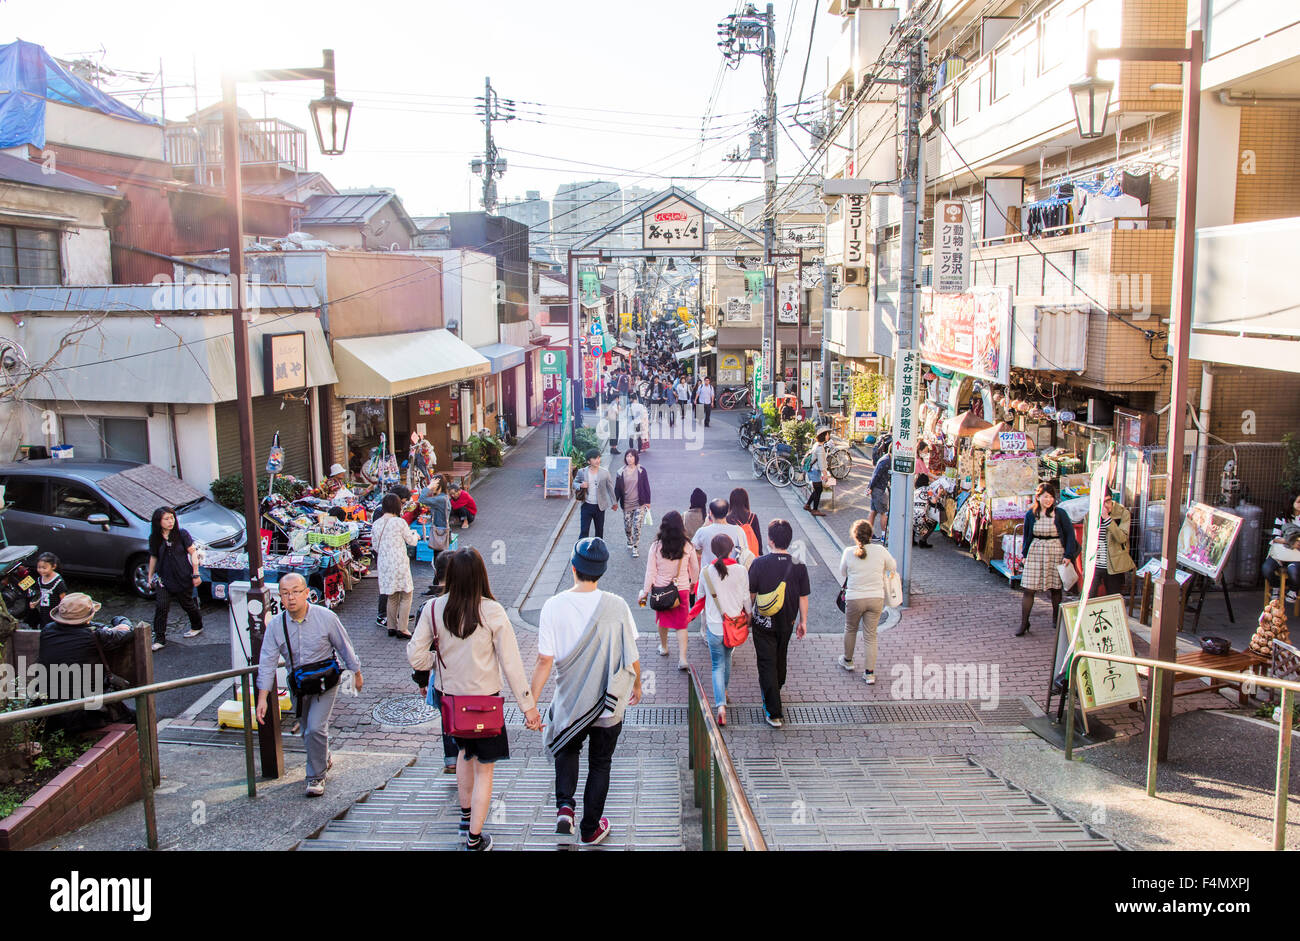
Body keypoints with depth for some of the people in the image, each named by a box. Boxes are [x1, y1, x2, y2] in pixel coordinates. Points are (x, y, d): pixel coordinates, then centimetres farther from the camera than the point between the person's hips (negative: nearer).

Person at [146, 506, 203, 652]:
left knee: (188, 604, 10)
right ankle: (159, 639, -4)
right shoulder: (154, 538, 0)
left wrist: (195, 574, -7)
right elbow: (153, 558, 13)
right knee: (161, 606, -11)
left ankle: (197, 626, 37)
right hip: (163, 578, 2)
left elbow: (193, 552, -4)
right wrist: (150, 576, 17)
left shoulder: (181, 534, -7)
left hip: (183, 578, -2)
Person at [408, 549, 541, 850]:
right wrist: (528, 706, -9)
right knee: (484, 769, 11)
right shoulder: (491, 611, -19)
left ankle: (466, 815, 46)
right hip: (484, 698, -4)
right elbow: (511, 664, -16)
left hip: (449, 695, 4)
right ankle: (474, 839, 18)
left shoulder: (433, 609, -12)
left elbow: (414, 656, -9)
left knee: (464, 752, 29)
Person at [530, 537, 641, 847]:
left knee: (567, 749, 28)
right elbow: (632, 658, -5)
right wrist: (636, 686, 13)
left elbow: (545, 661, -14)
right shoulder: (617, 606, -14)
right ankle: (590, 830, 29)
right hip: (609, 704, 0)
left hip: (569, 702, 0)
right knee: (600, 763, 18)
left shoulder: (553, 606, -16)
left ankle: (565, 805, 9)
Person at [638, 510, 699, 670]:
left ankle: (663, 647, 42)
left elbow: (650, 572, -8)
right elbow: (695, 569, 2)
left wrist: (645, 591, 4)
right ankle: (682, 657, -1)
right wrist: (693, 583, 22)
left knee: (662, 619, 23)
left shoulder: (656, 546, -14)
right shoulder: (687, 546, -11)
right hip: (682, 589, 0)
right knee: (681, 624, 7)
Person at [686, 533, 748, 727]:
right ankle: (724, 691, 43)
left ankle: (721, 704, -9)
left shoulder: (706, 572, -10)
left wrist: (692, 615, 21)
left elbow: (701, 598, 3)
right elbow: (746, 598, -3)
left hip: (714, 625, -1)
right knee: (727, 658, 26)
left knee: (718, 665, 7)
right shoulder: (740, 571, -12)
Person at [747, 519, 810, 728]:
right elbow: (803, 597, -4)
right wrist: (803, 621, 9)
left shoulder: (760, 563, -18)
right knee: (780, 658, 25)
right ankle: (775, 691, 49)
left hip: (764, 623, -3)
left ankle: (774, 713, 0)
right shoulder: (799, 565, -11)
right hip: (787, 622, 3)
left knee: (767, 663, 3)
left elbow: (750, 594, -9)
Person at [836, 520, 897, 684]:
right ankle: (870, 673, 11)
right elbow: (893, 567, 8)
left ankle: (848, 660, 42)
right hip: (876, 598, 1)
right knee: (870, 636, 10)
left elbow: (842, 574, 3)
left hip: (854, 598, -1)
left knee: (850, 629, 23)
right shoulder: (880, 550, -7)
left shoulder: (848, 552, -10)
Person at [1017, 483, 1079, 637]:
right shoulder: (1031, 515, 2)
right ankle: (1024, 623, 1)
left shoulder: (1060, 513, -4)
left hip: (1056, 552, -1)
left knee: (1056, 587, 8)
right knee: (1028, 589, -5)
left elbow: (1070, 533, -1)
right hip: (1035, 551, 1)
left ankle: (1056, 619, 28)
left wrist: (1068, 554, -6)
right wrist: (1025, 554, 10)